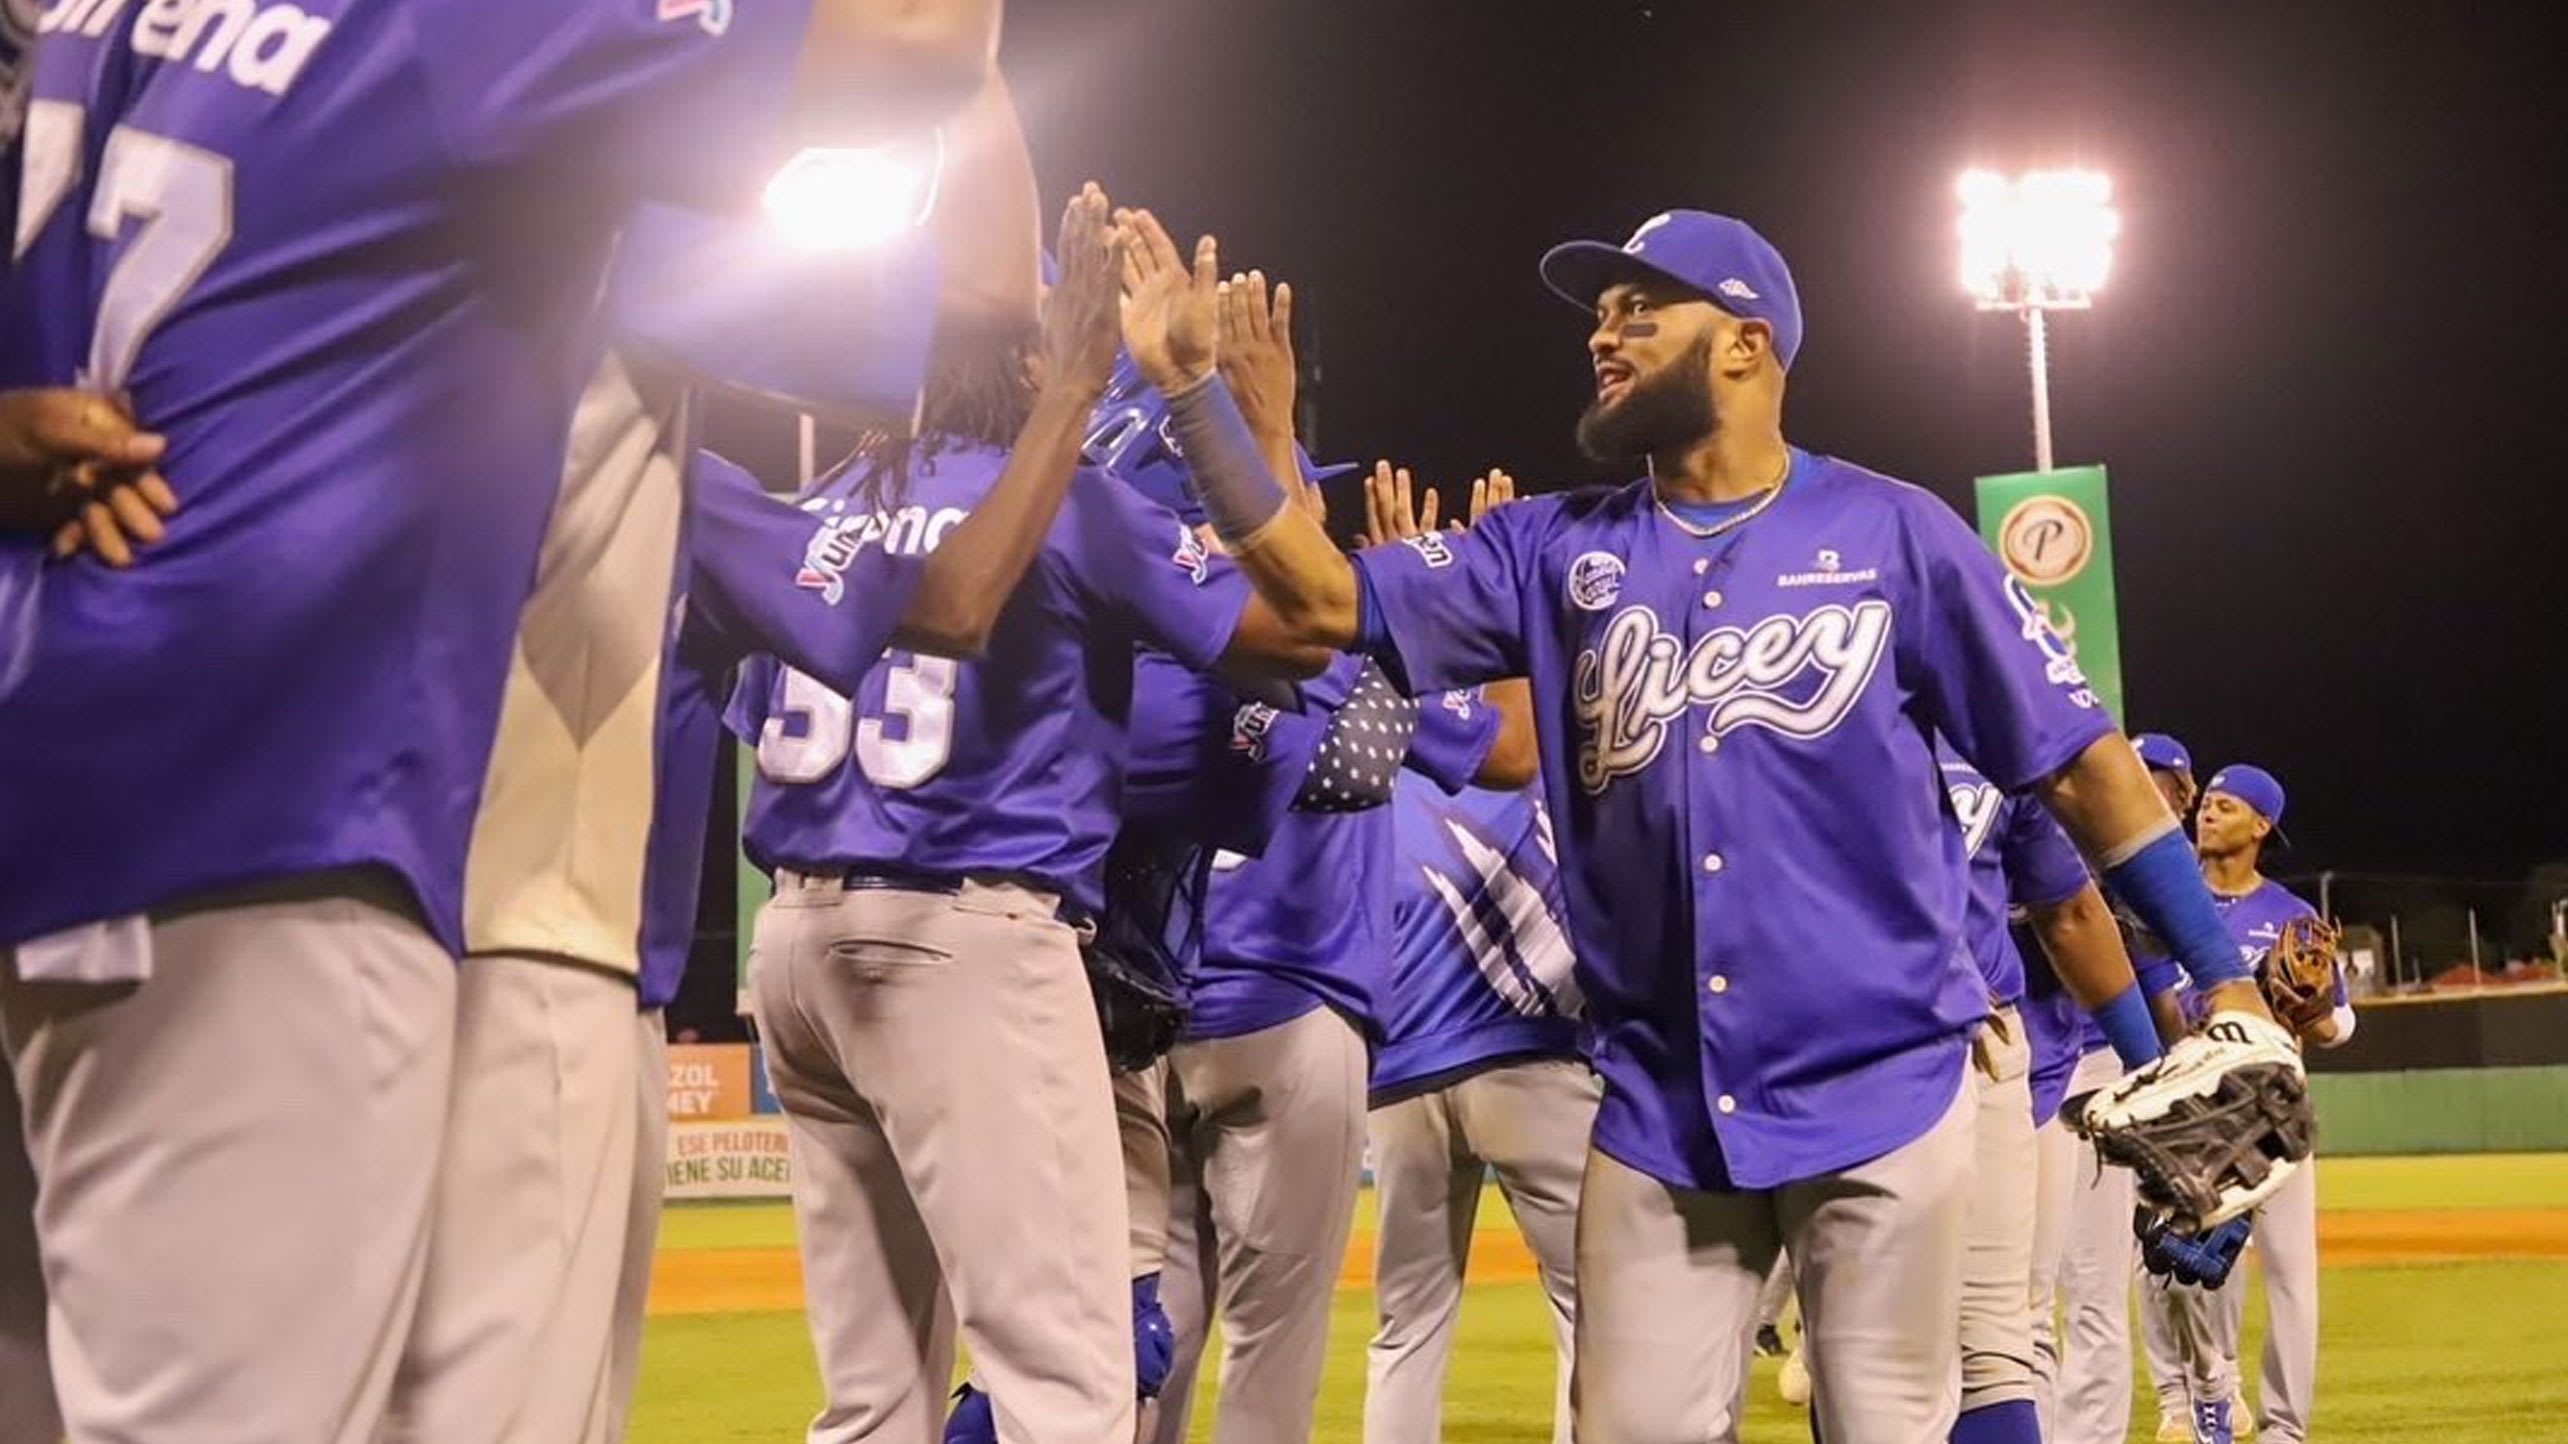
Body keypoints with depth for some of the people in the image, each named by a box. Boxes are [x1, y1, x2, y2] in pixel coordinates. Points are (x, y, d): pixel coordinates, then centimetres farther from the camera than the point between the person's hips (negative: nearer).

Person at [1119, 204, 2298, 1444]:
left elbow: (2077, 759, -1)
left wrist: (2220, 977, -6)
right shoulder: (1558, 551, 10)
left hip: (1880, 1096, -3)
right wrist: (1193, 385, -6)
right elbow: (1325, 600, 1)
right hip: (1657, 1109, 3)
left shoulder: (1892, 532, 0)